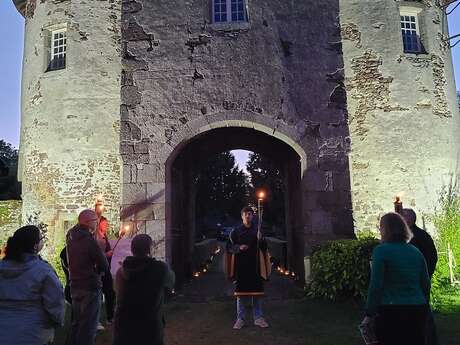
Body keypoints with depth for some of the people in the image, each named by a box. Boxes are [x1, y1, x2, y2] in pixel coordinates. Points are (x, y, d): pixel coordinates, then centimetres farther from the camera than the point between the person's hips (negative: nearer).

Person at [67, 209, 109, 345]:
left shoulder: (71, 238, 4)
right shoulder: (89, 240, -20)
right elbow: (104, 265, -17)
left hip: (75, 286, 8)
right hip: (90, 287, -8)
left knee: (77, 323, 21)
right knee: (88, 328, 0)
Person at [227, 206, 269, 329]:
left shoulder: (257, 230, 8)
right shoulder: (236, 231, 4)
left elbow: (264, 249, 8)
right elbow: (229, 247, 4)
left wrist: (261, 241, -14)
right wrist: (239, 247, -15)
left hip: (255, 265, 1)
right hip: (240, 265, -1)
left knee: (257, 292, 5)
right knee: (241, 292, 3)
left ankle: (258, 318, 17)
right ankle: (240, 319, 13)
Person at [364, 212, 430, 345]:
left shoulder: (381, 250, -11)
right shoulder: (416, 252, 7)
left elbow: (375, 285, -14)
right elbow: (426, 284, 12)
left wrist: (369, 314, -7)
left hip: (391, 311, -6)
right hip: (418, 310, 6)